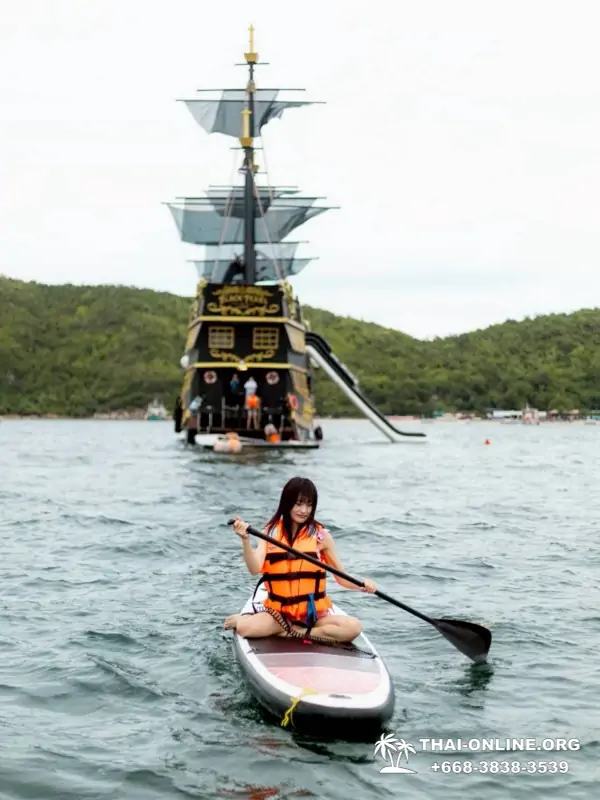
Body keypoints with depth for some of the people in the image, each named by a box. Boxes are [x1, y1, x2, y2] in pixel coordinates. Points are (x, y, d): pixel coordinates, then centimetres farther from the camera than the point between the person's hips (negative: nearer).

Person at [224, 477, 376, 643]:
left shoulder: (321, 536, -1)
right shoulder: (270, 532, 2)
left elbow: (342, 578, 4)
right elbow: (255, 569, -12)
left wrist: (361, 584, -17)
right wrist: (245, 540, -27)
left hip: (314, 614, 1)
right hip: (278, 612, -1)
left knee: (354, 627, -27)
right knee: (244, 627, -30)